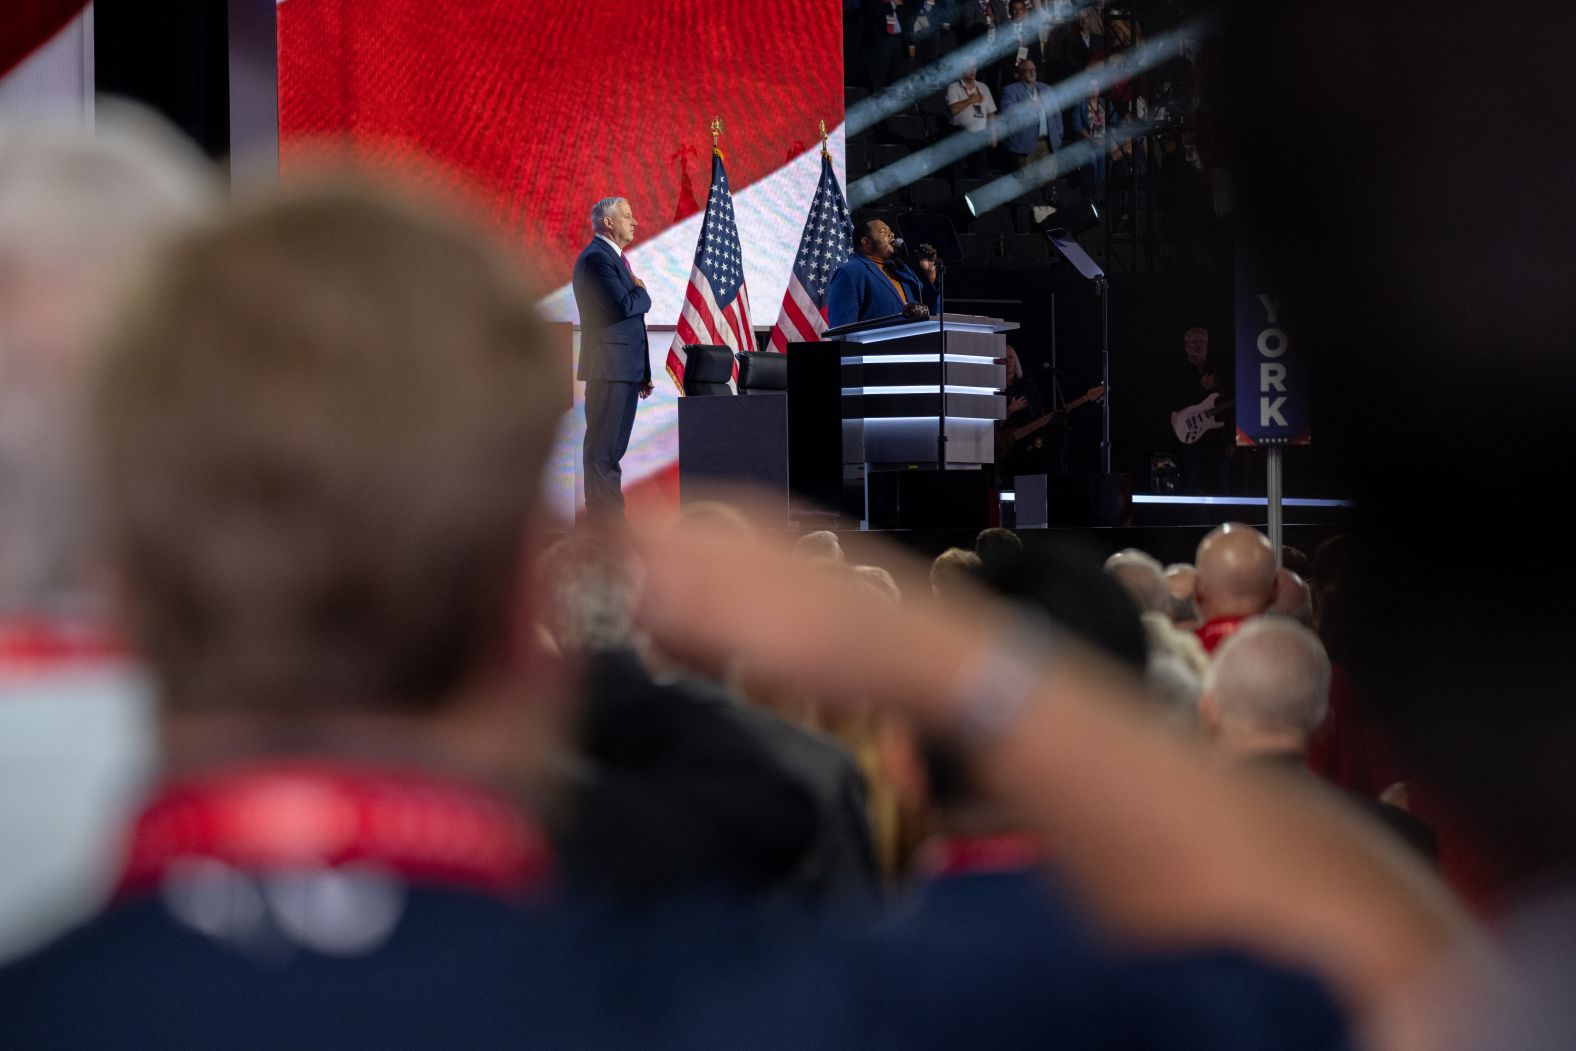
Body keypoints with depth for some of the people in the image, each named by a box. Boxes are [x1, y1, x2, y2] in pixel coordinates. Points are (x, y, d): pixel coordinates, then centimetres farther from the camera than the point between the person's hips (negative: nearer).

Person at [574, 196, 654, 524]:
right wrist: (643, 293, -1)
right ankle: (602, 516, -9)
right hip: (609, 368, -10)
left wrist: (644, 372, 20)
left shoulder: (615, 258, 20)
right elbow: (622, 306, -24)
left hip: (626, 369, 10)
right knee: (603, 447, -8)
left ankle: (611, 517, 16)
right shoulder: (596, 258, -12)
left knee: (614, 447, 12)